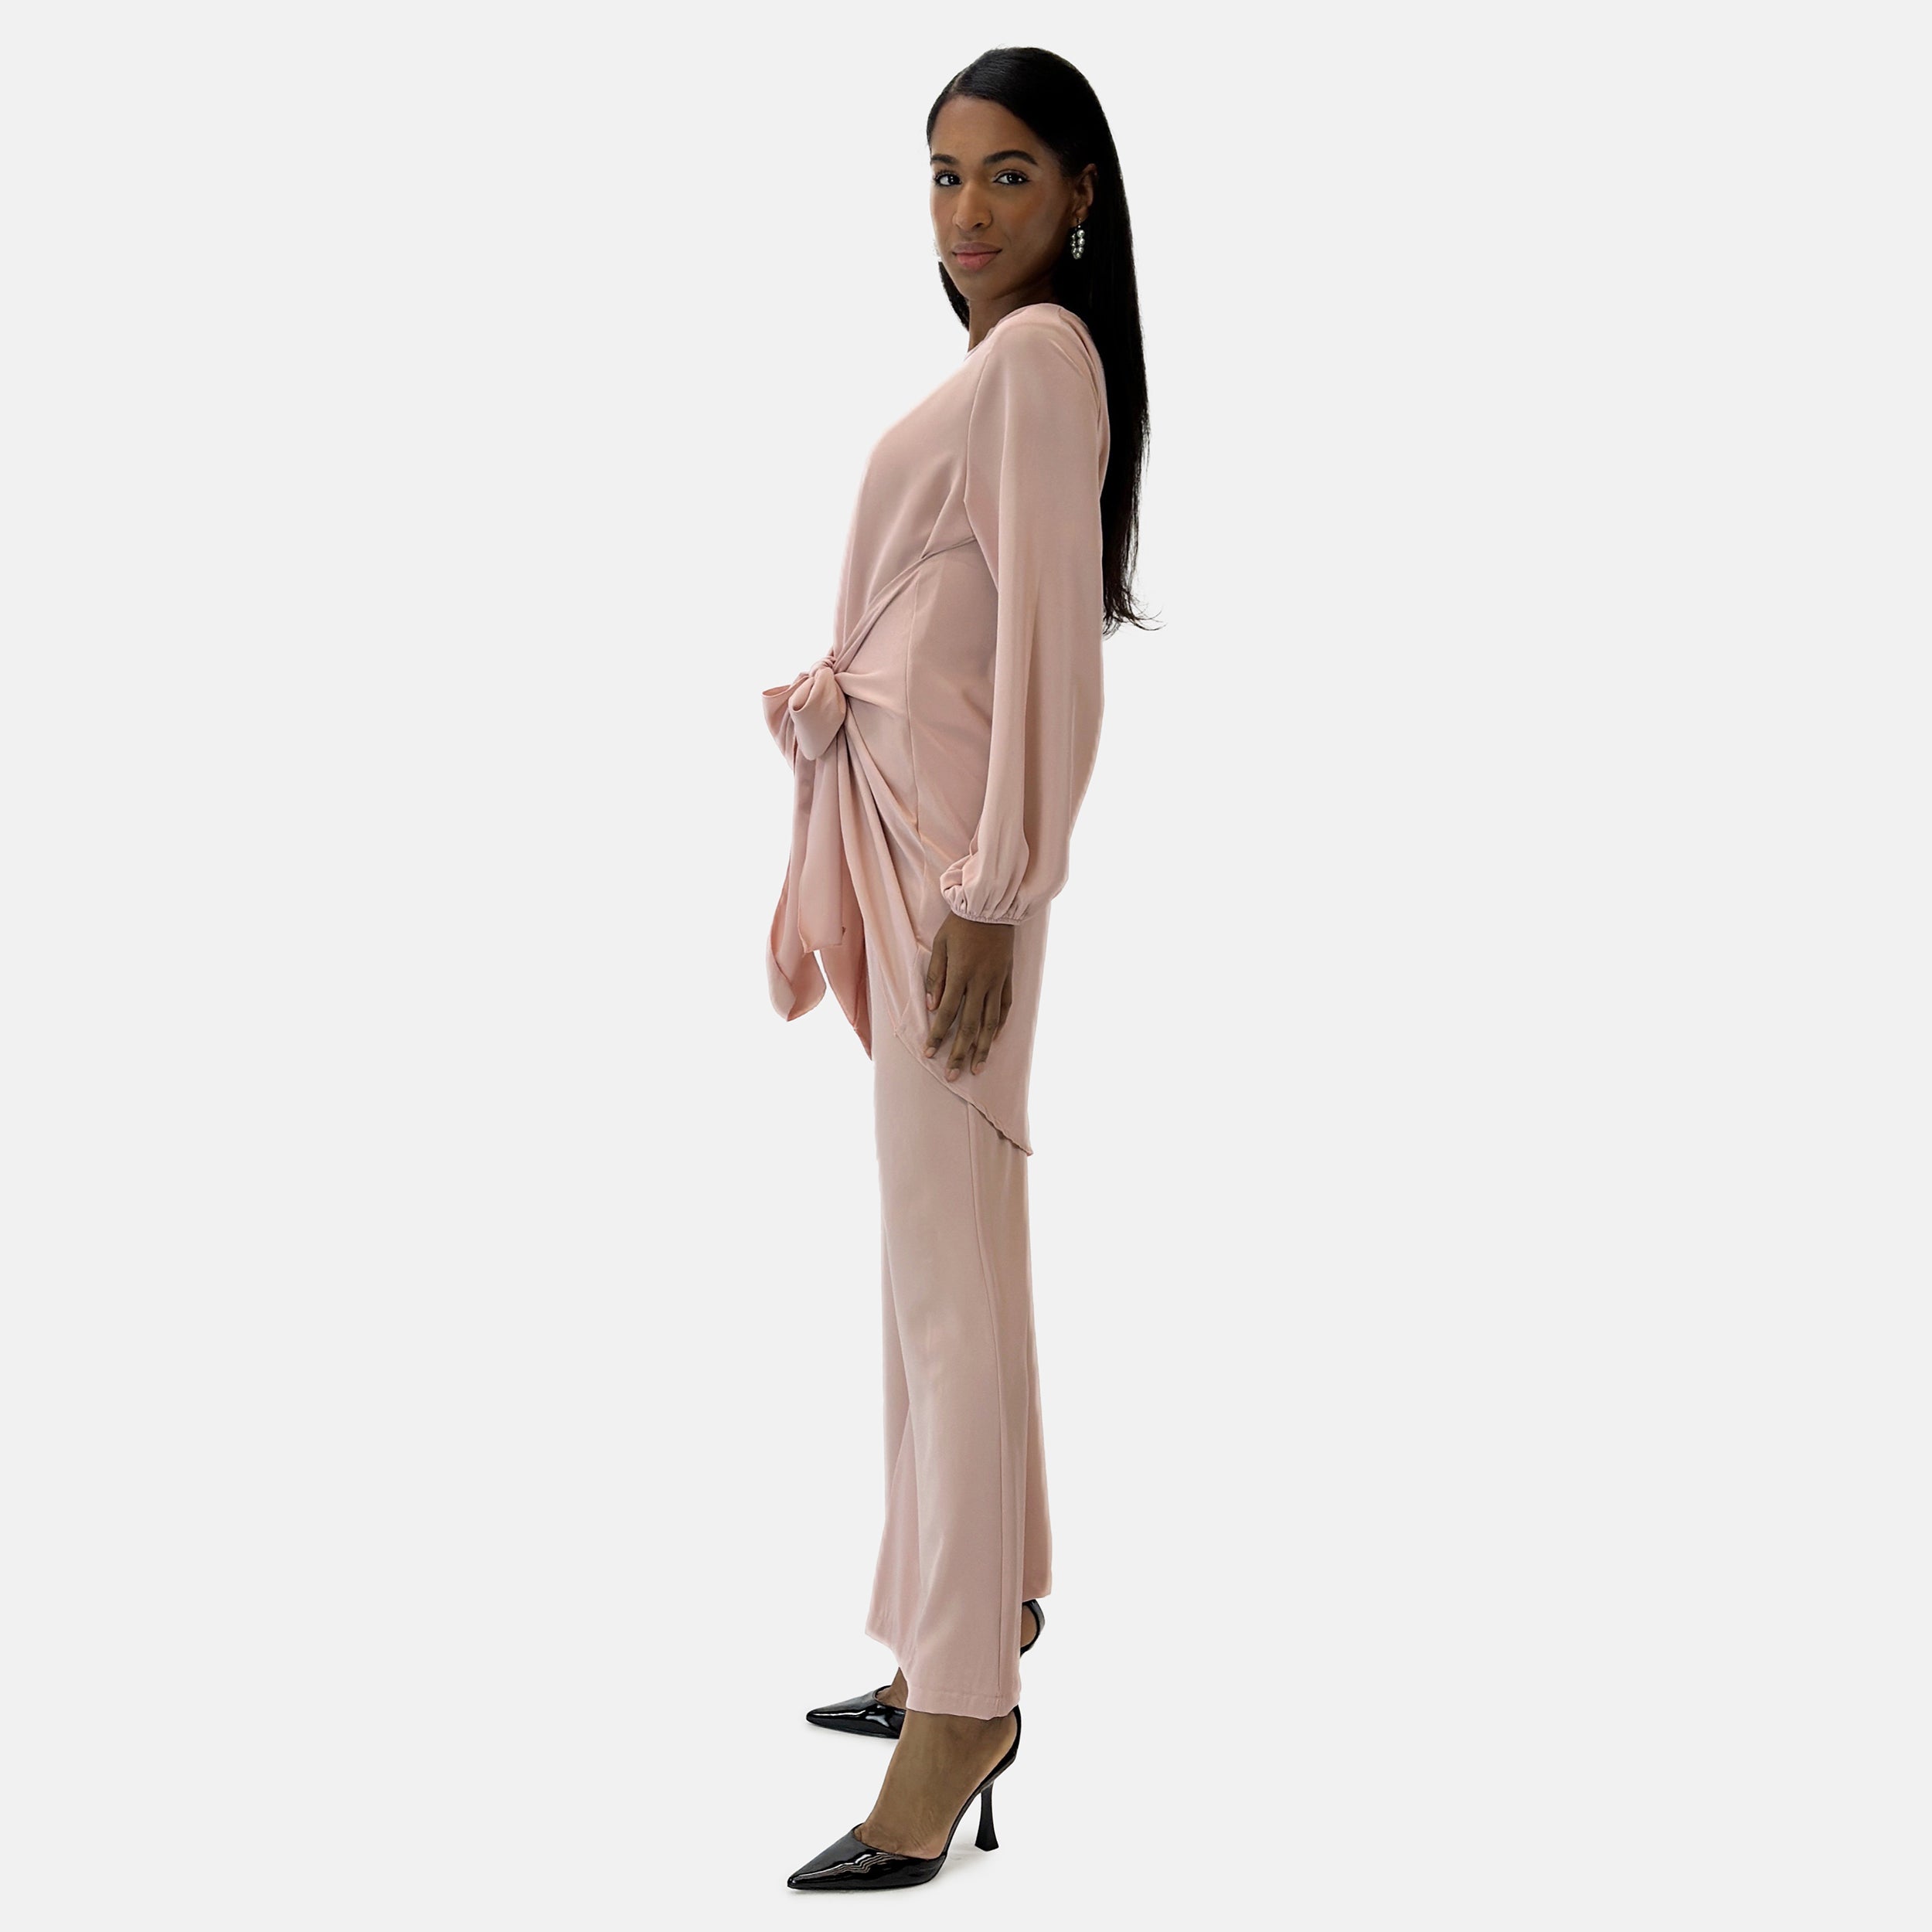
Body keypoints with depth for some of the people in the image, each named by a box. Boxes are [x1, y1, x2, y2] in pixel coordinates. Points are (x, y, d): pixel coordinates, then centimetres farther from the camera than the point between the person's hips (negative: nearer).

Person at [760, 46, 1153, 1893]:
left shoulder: (1041, 352, -9)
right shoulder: (991, 362, 19)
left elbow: (1049, 642, -17)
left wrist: (991, 895, -21)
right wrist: (821, 878, 19)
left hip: (956, 839, -10)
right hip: (889, 817, 10)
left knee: (946, 1266, -10)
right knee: (937, 1252, 13)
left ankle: (957, 1728, -5)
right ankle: (962, 1652, 24)